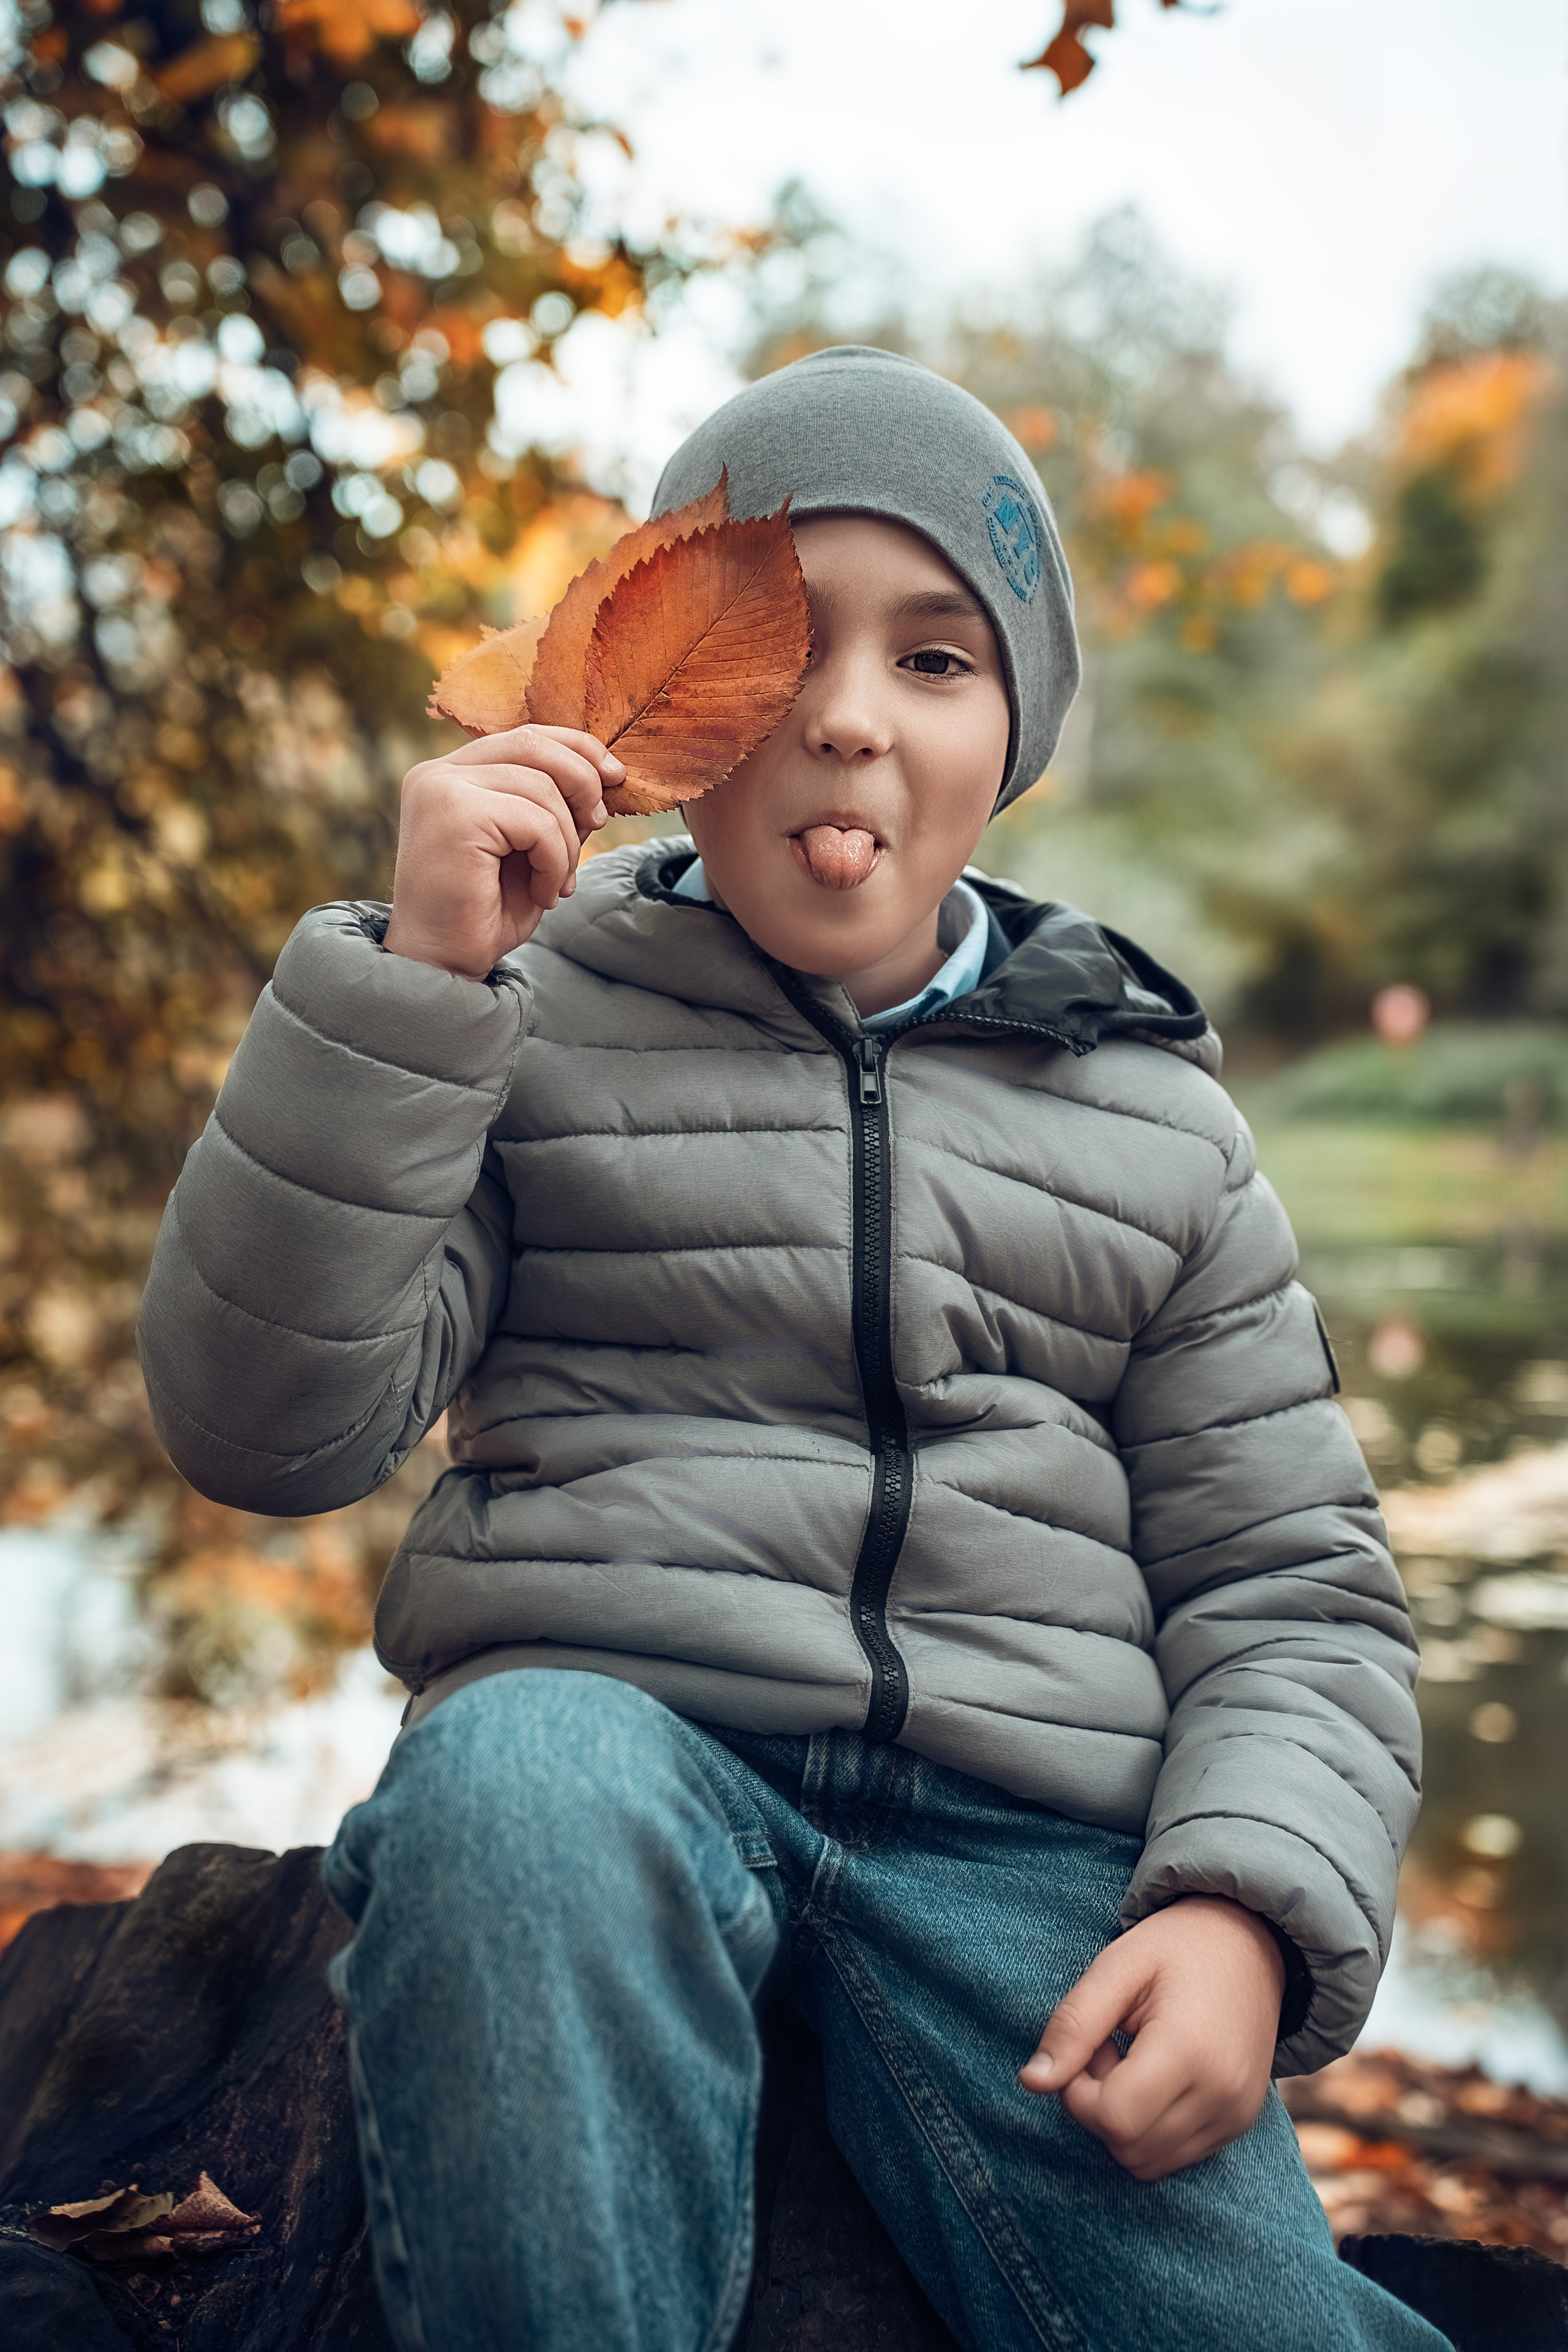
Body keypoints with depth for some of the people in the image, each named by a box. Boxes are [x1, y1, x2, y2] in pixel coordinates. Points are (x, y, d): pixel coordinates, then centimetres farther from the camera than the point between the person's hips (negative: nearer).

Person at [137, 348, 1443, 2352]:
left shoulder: (1152, 1117, 14)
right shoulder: (536, 1022, 8)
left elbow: (1292, 1586, 12)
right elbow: (266, 1430, -3)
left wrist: (1247, 1904, -8)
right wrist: (409, 986, -13)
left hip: (1030, 1832, 1)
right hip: (606, 1720, 0)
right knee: (519, 1776, -35)